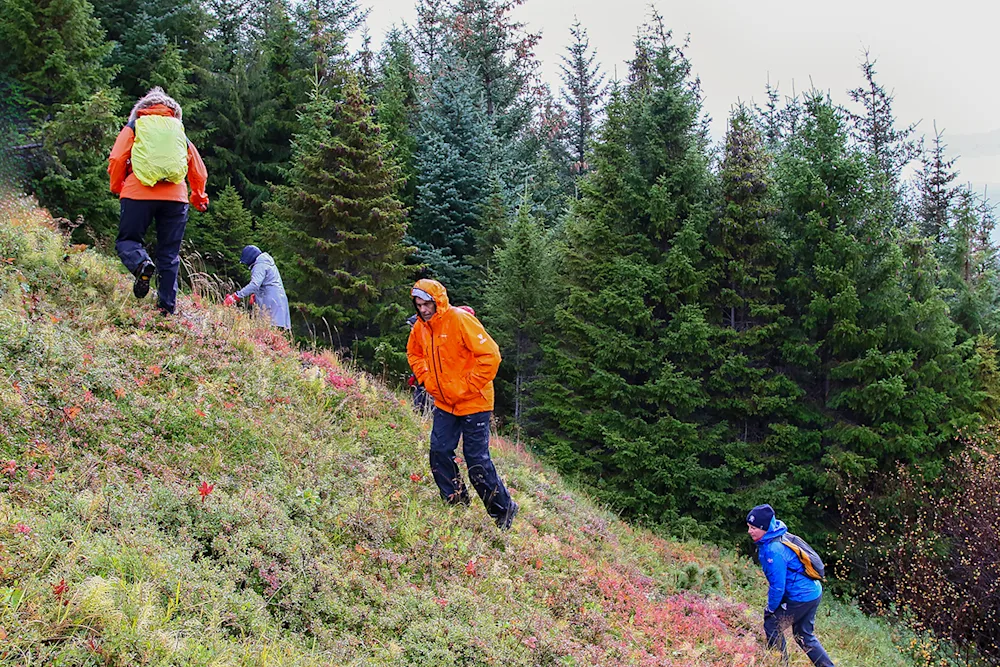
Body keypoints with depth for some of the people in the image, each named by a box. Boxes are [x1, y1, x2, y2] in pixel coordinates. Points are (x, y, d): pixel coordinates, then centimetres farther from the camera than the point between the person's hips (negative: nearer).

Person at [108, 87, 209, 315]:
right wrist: (199, 197, 42)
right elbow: (199, 172, 25)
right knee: (169, 254, 8)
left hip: (138, 193, -2)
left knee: (127, 240, 9)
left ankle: (141, 264, -25)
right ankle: (167, 307, 1)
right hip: (175, 197, 2)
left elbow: (116, 160, 2)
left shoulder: (133, 127, 14)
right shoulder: (180, 133, 21)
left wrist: (116, 188, 19)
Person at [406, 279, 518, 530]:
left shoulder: (460, 320, -20)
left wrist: (468, 387, -19)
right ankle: (457, 506, 22)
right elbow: (414, 354, 24)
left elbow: (490, 355, -23)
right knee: (440, 454, 5)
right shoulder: (420, 326, 2)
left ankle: (503, 509, 14)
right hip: (444, 404, 7)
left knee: (477, 462, -4)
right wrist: (427, 380, 10)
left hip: (473, 404, -7)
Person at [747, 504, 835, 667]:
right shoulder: (773, 540, 5)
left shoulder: (774, 550, -26)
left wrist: (770, 608, -6)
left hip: (801, 597, -10)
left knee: (771, 624, 3)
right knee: (804, 635, 20)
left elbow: (778, 585, -22)